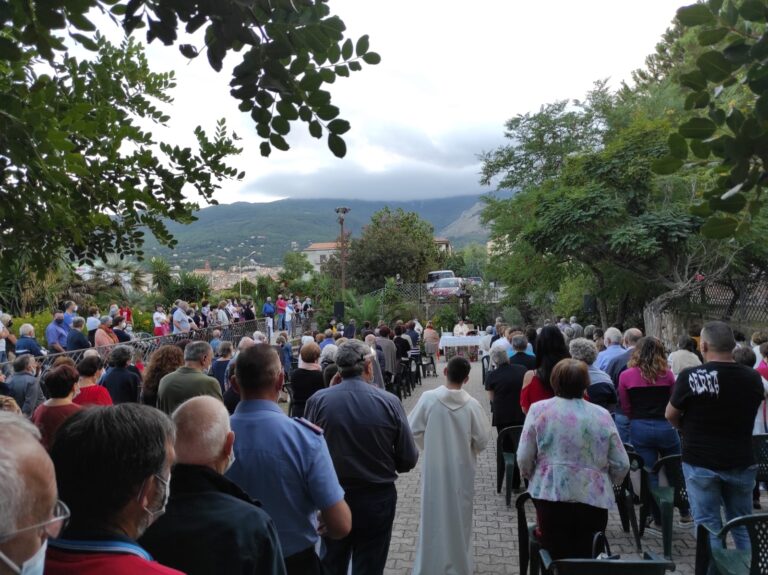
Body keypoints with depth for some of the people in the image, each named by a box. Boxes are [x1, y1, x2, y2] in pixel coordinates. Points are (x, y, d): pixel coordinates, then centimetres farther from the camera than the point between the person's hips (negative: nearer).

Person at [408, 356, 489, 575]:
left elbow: (413, 430, -8)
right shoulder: (472, 404, -15)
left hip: (434, 468, 0)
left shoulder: (428, 398, -15)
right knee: (460, 517, 16)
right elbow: (483, 440, -8)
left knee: (433, 516, 14)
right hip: (462, 469, 0)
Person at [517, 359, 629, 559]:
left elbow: (524, 458, -6)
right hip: (593, 498, 1)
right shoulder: (602, 415, -1)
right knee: (588, 557, 16)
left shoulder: (538, 410, -4)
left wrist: (531, 476, 15)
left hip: (551, 495, -1)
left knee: (557, 558, 11)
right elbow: (621, 464, 1)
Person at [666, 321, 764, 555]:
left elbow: (671, 416, -5)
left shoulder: (690, 377, -16)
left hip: (700, 461, -3)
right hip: (741, 461, 4)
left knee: (708, 525, 6)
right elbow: (753, 411, 12)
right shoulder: (753, 377, -4)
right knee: (743, 524, 19)